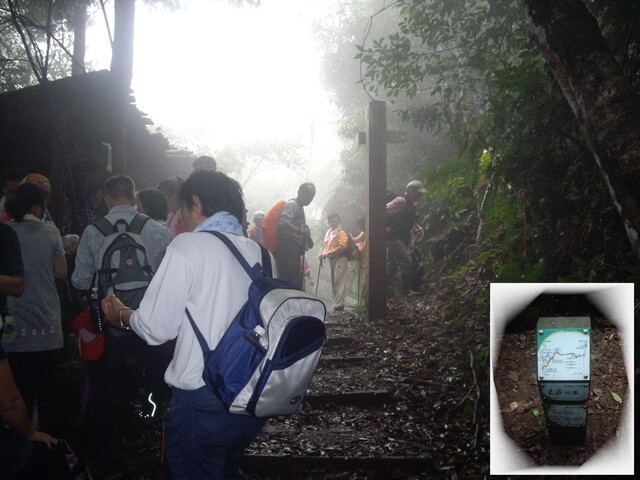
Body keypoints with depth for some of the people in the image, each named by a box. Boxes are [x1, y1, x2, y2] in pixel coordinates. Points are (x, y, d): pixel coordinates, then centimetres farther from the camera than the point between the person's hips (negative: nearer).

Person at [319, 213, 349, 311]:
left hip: (340, 259, -9)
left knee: (339, 284, -10)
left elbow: (342, 247, -18)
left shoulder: (341, 232, -8)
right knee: (334, 284, 11)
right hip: (332, 260, 9)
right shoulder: (328, 233, 17)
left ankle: (338, 306, -13)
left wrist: (328, 253, -20)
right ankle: (337, 304, 16)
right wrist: (323, 253, 3)